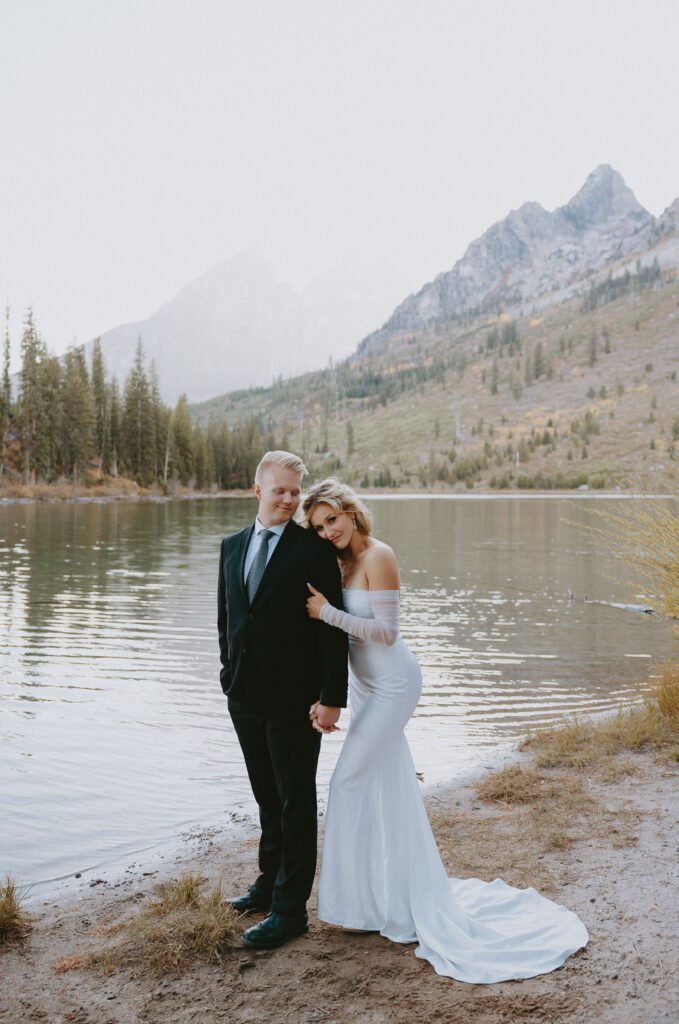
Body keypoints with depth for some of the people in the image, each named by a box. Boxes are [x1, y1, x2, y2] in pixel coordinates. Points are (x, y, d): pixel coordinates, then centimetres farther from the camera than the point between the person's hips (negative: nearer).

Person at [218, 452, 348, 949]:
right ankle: (270, 881, 39)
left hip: (294, 698, -6)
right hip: (245, 695, 6)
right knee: (267, 797, 21)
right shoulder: (233, 546, 8)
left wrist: (332, 698, -16)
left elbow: (333, 628, -12)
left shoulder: (315, 549, -10)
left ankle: (290, 909, 18)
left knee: (295, 801, 6)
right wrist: (230, 672, 13)